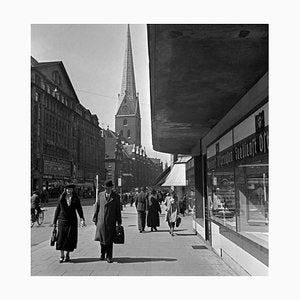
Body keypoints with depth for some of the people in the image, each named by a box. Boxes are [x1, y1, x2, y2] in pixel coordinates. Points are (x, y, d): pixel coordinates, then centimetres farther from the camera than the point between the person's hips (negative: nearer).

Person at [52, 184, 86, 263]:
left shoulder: (76, 199, 2)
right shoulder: (61, 198, 2)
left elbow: (79, 209, 0)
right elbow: (57, 210, 5)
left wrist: (82, 219, -15)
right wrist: (54, 222, 4)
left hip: (72, 221, 0)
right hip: (62, 220, 0)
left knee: (70, 238, 2)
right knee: (61, 238, -1)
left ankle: (67, 255, 19)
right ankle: (62, 256, 12)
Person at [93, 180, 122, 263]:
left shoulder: (116, 196, 1)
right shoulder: (101, 194, 6)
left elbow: (118, 210, 4)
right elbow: (97, 206, 10)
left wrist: (119, 222, 4)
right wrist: (95, 217, 7)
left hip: (111, 221, -1)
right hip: (101, 220, 1)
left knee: (109, 240, 2)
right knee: (101, 237, 3)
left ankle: (109, 256, 14)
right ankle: (102, 253, 27)